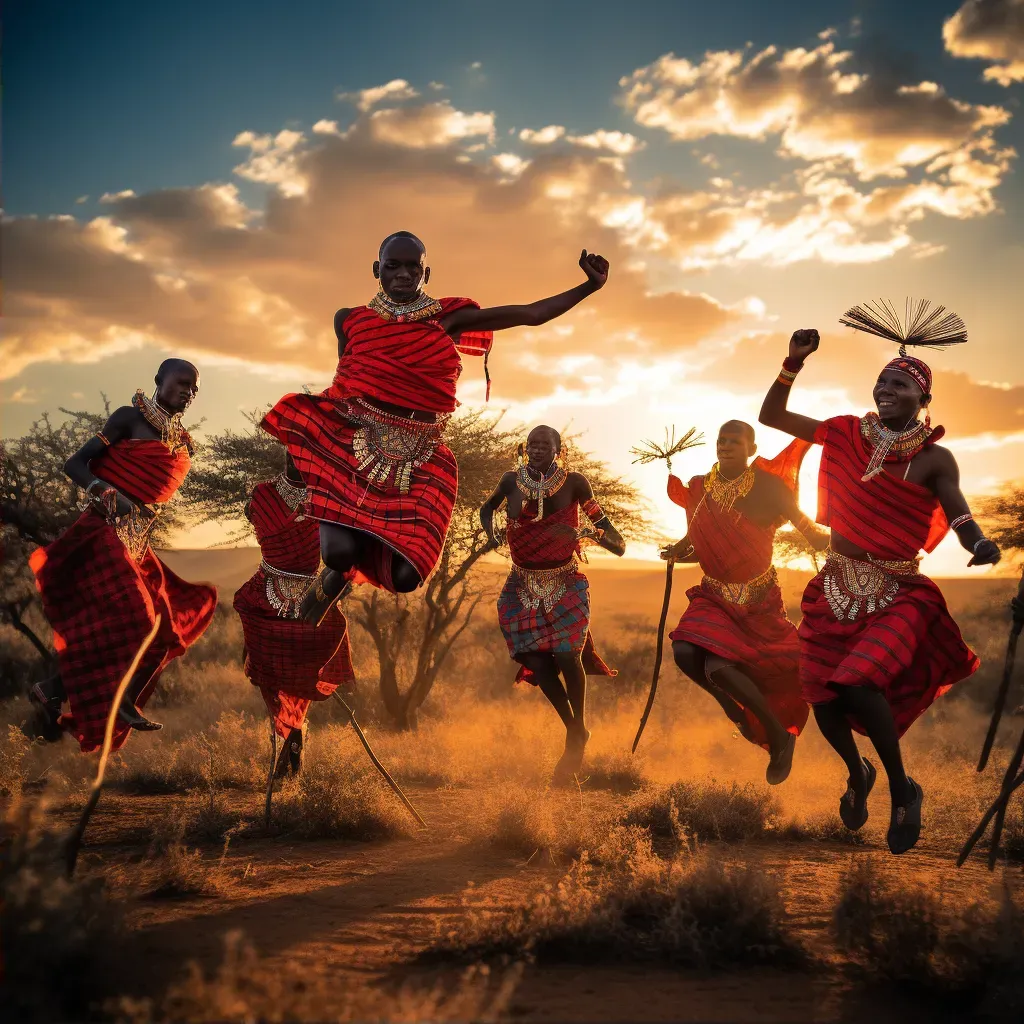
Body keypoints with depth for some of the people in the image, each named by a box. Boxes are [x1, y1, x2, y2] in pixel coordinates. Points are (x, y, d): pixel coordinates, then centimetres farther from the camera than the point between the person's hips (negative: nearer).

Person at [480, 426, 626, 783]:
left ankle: (579, 731, 6)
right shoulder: (512, 481, -3)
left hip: (565, 584, -3)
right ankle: (573, 732, 16)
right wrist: (490, 530, 0)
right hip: (524, 586, 3)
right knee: (537, 661, -5)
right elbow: (488, 507, 21)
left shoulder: (573, 483, -9)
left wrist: (592, 532, -26)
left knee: (566, 654, -18)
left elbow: (615, 541, -4)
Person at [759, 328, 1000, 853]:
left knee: (858, 683, -26)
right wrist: (793, 363, -3)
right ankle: (857, 773, 34)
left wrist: (980, 544, -37)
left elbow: (960, 517, -15)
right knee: (821, 693, 1)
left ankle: (901, 790, -2)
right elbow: (771, 416, 9)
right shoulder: (848, 434, 4)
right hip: (836, 587, 4)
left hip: (898, 594, -4)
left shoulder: (934, 458, -6)